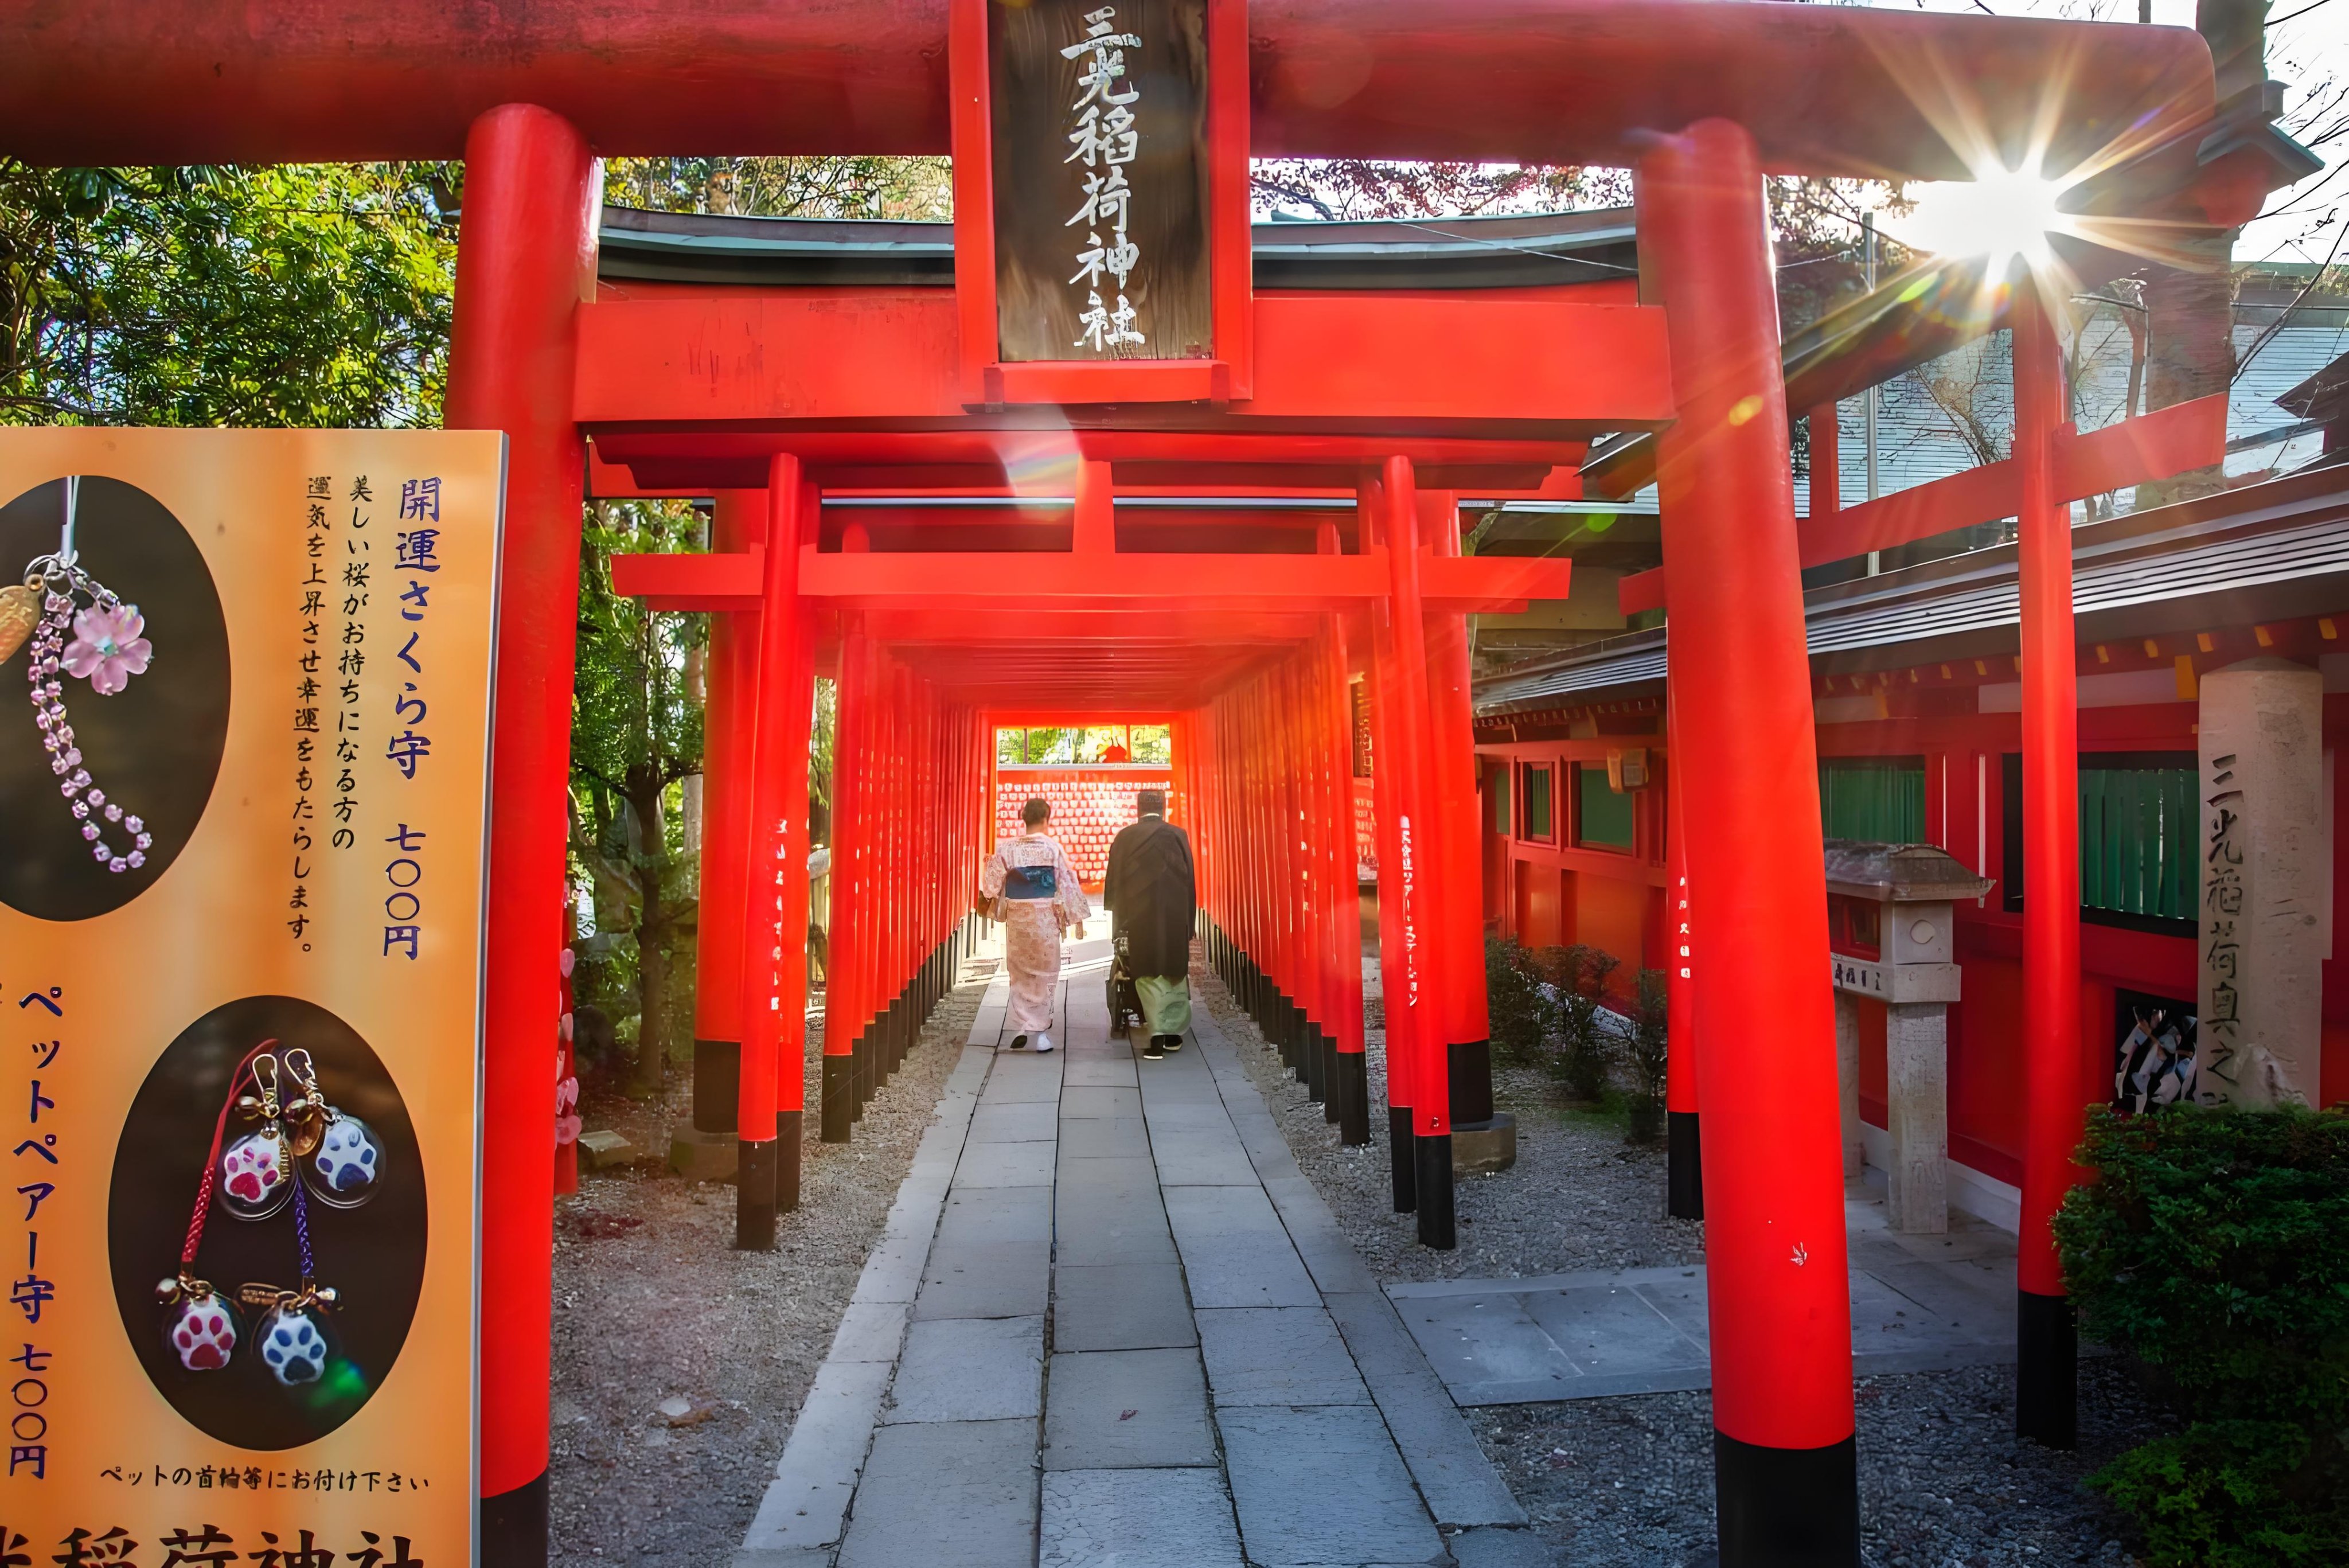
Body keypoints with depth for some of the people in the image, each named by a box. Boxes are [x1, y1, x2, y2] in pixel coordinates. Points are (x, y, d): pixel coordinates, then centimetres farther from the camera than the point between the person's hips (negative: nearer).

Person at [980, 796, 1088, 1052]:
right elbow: (1068, 884, -7)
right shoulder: (1054, 848, -10)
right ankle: (1041, 1030, 8)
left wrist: (988, 865, 20)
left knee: (1020, 974, 14)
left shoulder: (1006, 850, -5)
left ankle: (1022, 1028, 10)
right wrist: (1078, 919, 1)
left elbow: (992, 886, -1)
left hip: (1017, 919, 2)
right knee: (1045, 973, 9)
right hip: (1045, 919, -2)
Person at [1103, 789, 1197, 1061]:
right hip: (1175, 918, 0)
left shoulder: (1125, 838, 1)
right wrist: (1189, 921, 8)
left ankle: (1158, 1038, -4)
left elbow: (1113, 883, 3)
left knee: (1149, 977, 3)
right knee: (1176, 974, 13)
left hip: (1140, 919, 0)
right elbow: (1190, 880, 1)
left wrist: (1117, 919, 10)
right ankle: (1174, 1033, 21)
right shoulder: (1178, 835, 0)